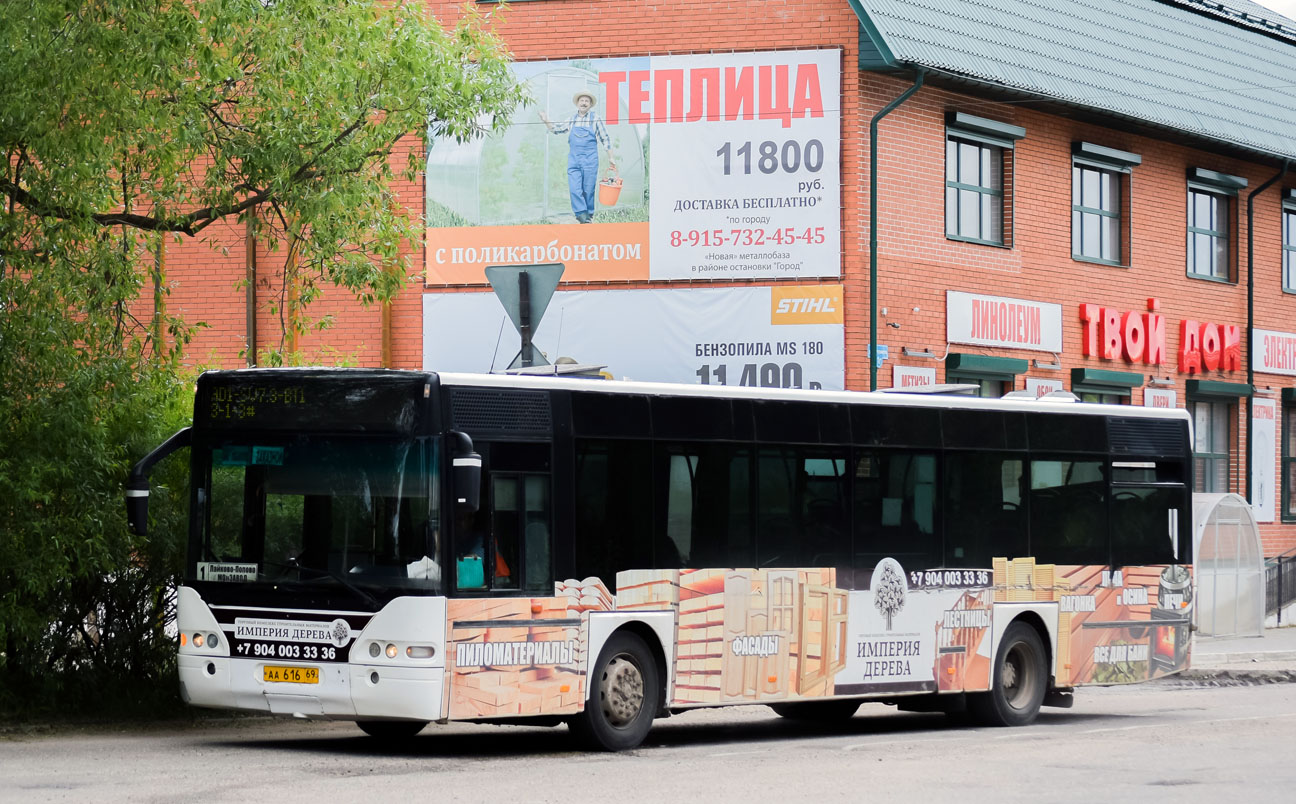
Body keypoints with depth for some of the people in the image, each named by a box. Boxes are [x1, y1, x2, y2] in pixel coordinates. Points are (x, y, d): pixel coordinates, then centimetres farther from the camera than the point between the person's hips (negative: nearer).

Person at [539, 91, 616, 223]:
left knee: (588, 189, 0)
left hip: (590, 159, -2)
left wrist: (610, 158, 4)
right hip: (573, 159, 2)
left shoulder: (595, 119, 4)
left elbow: (605, 139, 6)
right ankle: (581, 213, -9)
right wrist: (547, 121, 3)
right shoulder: (571, 120, 13)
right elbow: (556, 129, 22)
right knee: (574, 187, -10)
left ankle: (588, 214, 10)